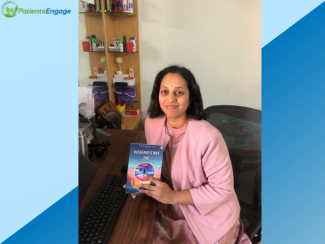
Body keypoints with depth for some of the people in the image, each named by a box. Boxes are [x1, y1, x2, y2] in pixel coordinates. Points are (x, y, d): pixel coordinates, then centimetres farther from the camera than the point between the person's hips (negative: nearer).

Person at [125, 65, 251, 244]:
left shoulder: (208, 137, -28)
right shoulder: (151, 123, -11)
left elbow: (223, 189, -20)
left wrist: (173, 196, -25)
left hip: (211, 218, -4)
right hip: (173, 210, 5)